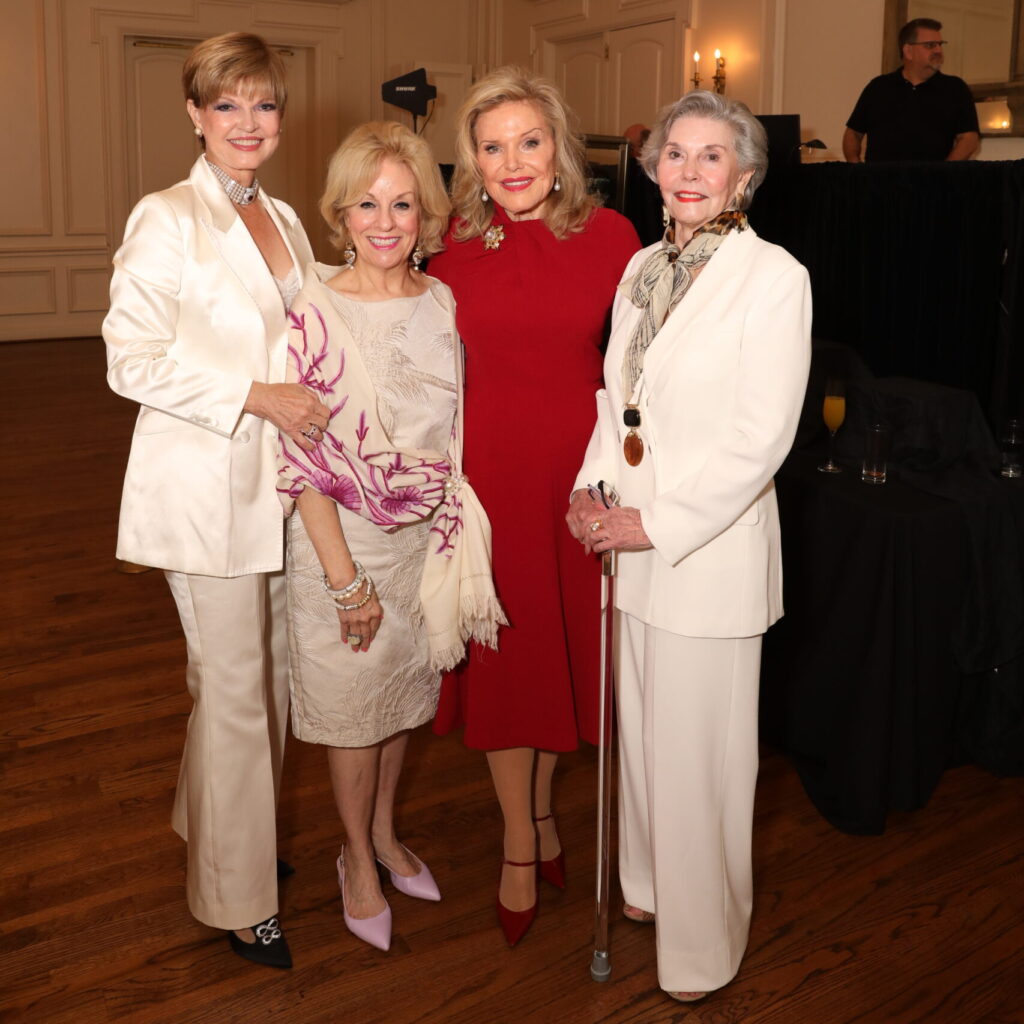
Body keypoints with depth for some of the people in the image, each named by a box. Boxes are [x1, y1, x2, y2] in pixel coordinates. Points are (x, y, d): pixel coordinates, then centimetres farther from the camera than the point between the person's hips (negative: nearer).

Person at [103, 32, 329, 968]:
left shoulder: (284, 220, 13)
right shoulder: (167, 220, -9)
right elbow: (132, 362, -14)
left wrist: (310, 405, 7)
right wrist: (256, 396, -19)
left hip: (279, 482, 7)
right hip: (206, 488, -7)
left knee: (271, 674, 15)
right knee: (235, 689, 0)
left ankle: (216, 820, 38)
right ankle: (237, 897, 18)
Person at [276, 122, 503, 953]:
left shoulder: (444, 304, -2)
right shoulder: (316, 312, -16)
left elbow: (455, 431, 7)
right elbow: (303, 459, -16)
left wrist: (454, 532, 1)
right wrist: (346, 579, -17)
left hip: (428, 536, 4)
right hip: (345, 542, -4)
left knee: (407, 690, 20)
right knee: (353, 703, 12)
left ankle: (386, 832, 44)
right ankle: (357, 860, 35)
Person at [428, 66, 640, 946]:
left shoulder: (609, 235, -3)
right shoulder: (454, 243, -2)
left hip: (578, 469, 1)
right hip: (484, 470, 0)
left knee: (567, 641, 13)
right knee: (501, 652, 9)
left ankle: (542, 803, 38)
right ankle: (520, 843, 27)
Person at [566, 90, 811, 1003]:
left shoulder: (774, 278, -12)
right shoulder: (643, 267, 9)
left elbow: (761, 439, -15)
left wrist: (658, 524, -15)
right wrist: (594, 484, -1)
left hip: (710, 546, -6)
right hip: (634, 541, 6)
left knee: (698, 748, 4)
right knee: (642, 726, 19)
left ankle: (701, 944, 25)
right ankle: (650, 885, 41)